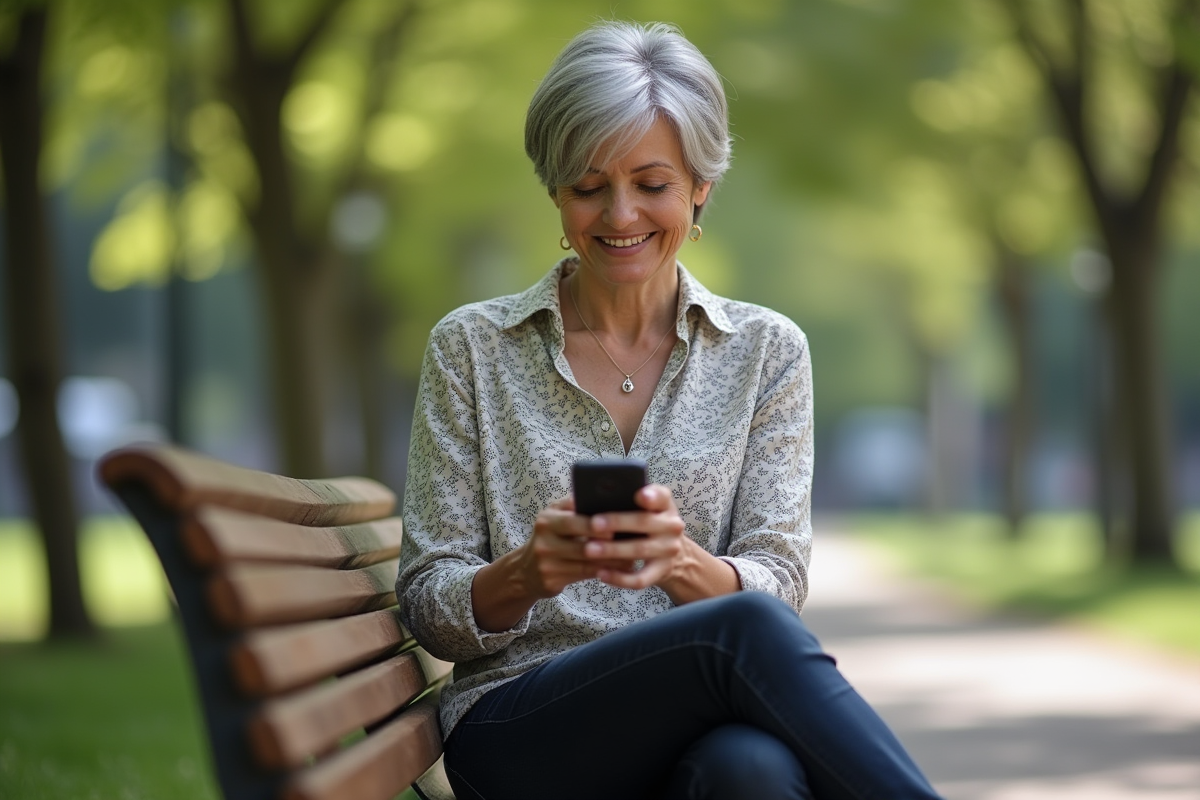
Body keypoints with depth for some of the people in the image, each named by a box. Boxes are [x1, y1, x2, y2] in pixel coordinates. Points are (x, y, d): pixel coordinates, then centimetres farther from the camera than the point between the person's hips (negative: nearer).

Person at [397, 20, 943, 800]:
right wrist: (527, 572, -18)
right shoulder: (472, 347, 7)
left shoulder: (768, 351, 10)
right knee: (746, 629, -34)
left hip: (707, 729, 1)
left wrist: (683, 562, -22)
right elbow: (430, 606, 6)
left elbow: (779, 584, 2)